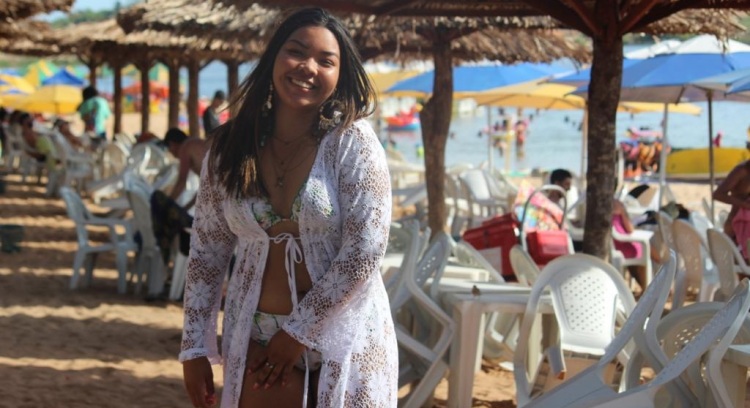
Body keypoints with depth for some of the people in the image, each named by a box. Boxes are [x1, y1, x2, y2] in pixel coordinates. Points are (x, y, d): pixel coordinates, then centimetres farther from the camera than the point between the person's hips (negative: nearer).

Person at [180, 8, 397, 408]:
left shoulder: (353, 142, -10)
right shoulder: (229, 148, -1)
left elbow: (365, 251, -14)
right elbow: (206, 252, 5)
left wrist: (300, 330, -12)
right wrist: (195, 346, 3)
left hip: (345, 337, -2)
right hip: (258, 339, 2)